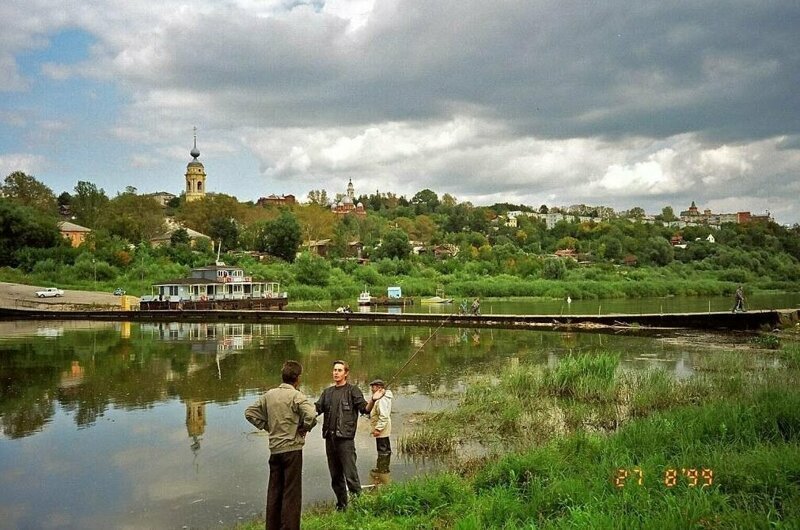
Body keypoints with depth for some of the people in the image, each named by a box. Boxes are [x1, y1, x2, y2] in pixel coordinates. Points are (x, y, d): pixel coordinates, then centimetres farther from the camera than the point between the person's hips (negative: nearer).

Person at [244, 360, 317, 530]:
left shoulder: (269, 394, 6)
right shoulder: (296, 395, -13)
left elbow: (250, 412, 12)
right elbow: (311, 415, -26)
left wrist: (266, 426, 12)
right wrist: (304, 428, -8)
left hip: (274, 449, 6)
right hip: (292, 449, -6)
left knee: (274, 491, 15)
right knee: (291, 493, 2)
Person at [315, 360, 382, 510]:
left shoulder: (353, 390, 0)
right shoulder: (327, 392, 17)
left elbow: (365, 409, -9)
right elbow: (316, 408, 11)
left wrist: (372, 400, -29)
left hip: (345, 438, -6)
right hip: (330, 438, 6)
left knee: (350, 475, -9)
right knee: (335, 476, 14)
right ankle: (341, 505, 25)